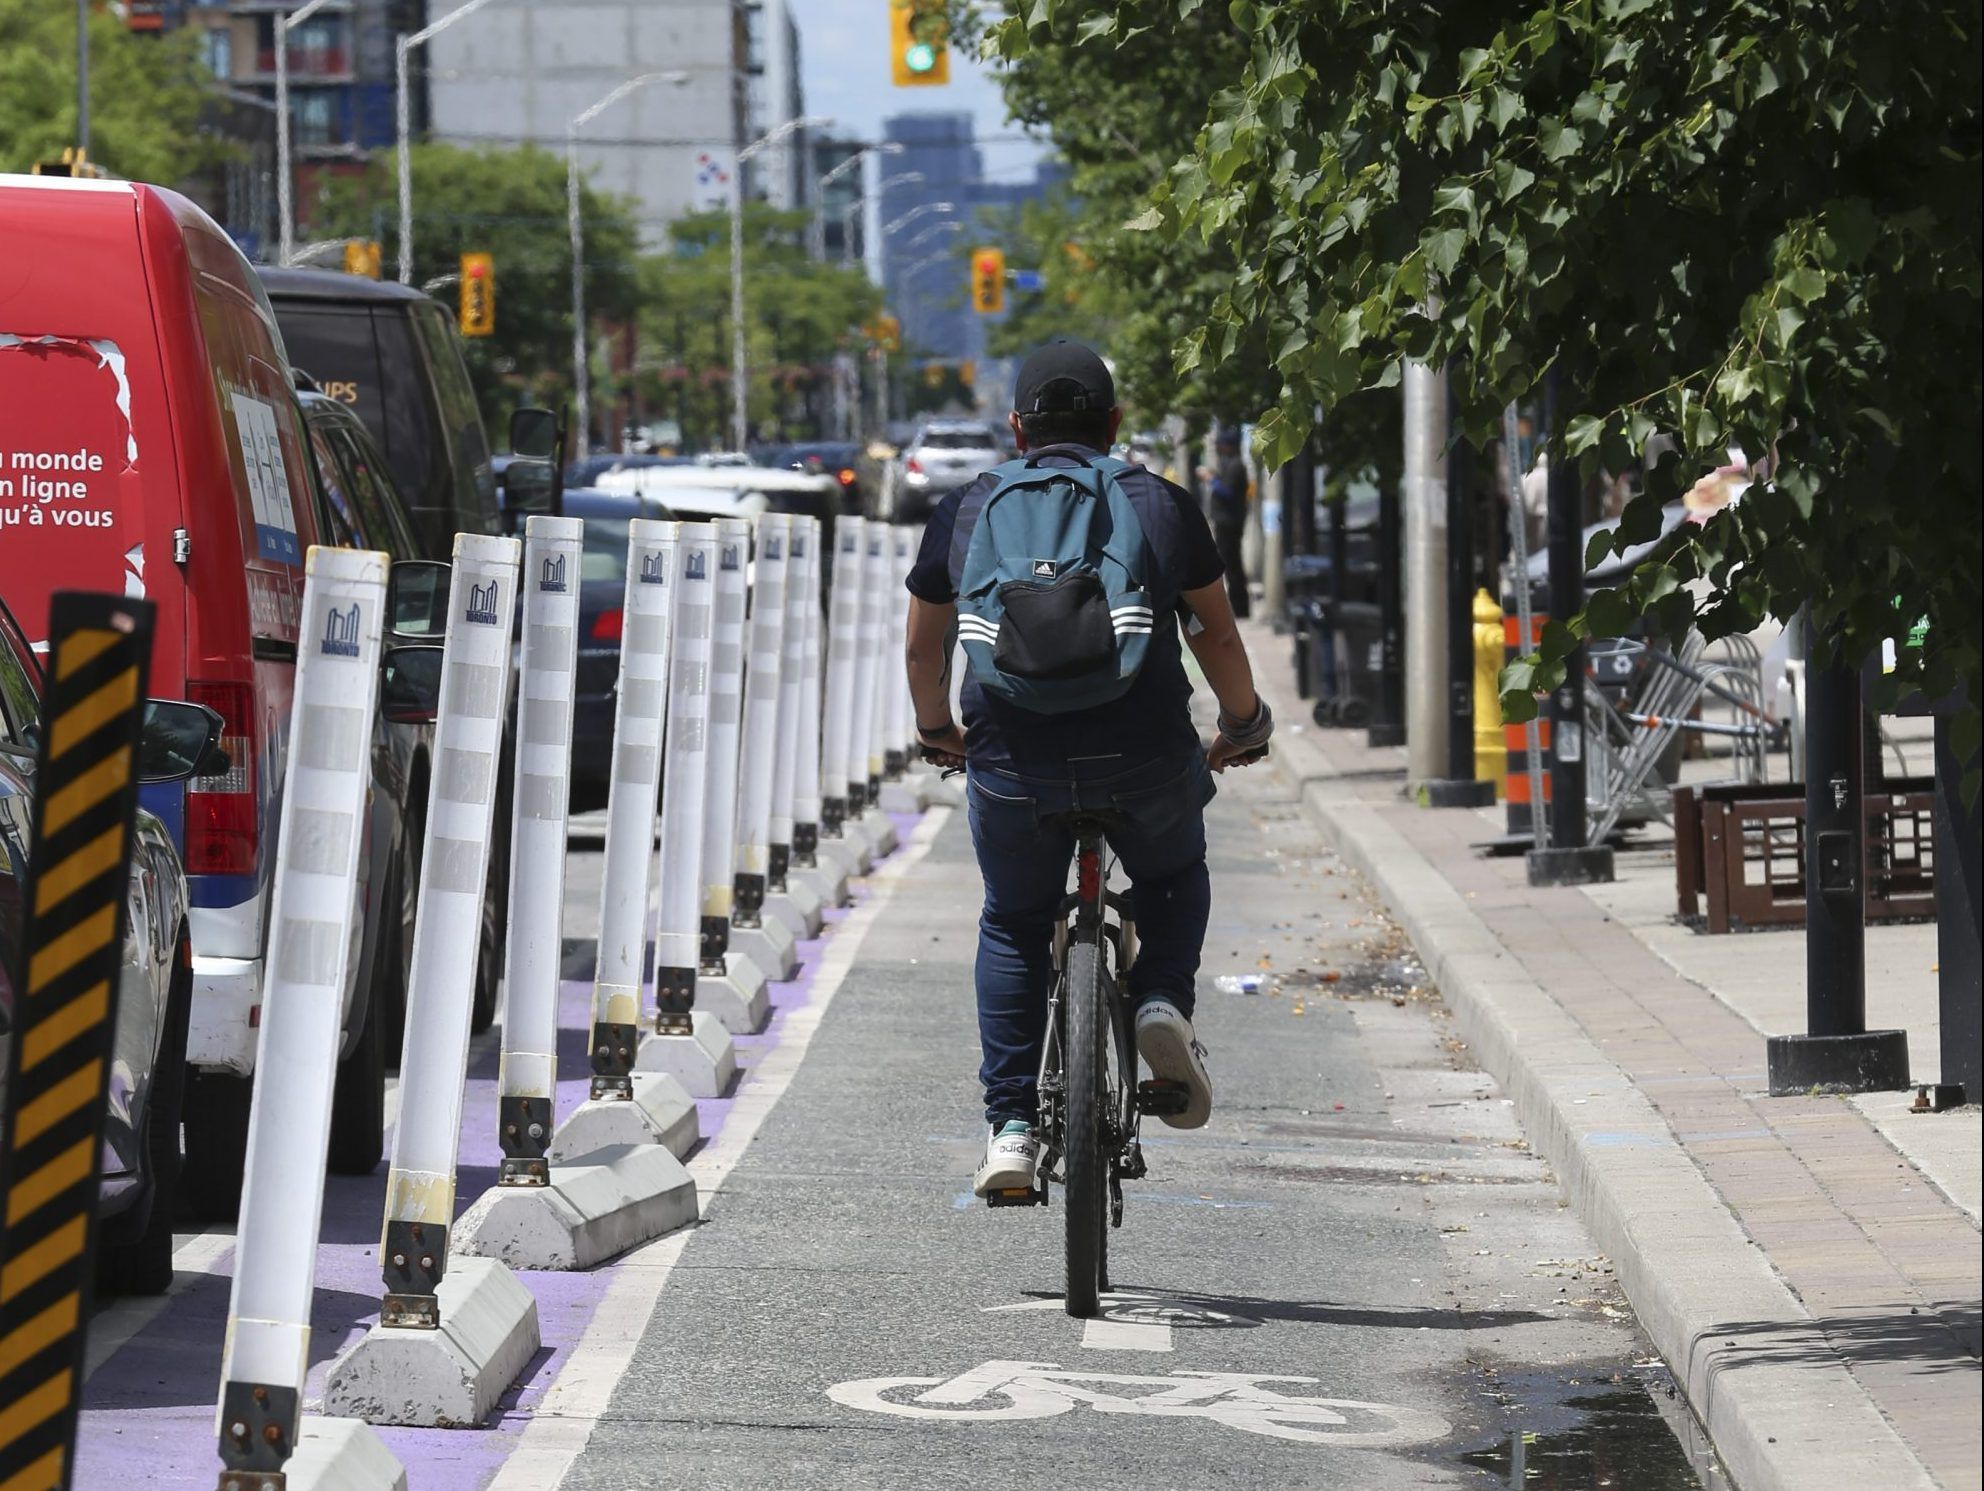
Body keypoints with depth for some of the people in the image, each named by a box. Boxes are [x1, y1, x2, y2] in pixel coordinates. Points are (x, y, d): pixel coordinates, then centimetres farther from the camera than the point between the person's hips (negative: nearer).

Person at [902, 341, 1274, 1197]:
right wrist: (1243, 724, 32)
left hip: (1012, 765, 0)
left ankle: (1011, 1127, 10)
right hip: (1145, 761, 0)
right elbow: (1217, 631, 16)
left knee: (1013, 927, 21)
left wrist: (935, 731, 39)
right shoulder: (1162, 505, 10)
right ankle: (1163, 1000, 2)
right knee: (1175, 878, 29)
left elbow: (923, 649, 21)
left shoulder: (965, 510, 13)